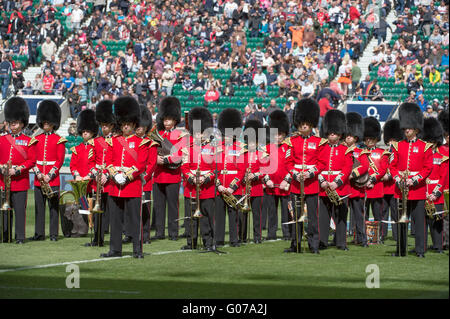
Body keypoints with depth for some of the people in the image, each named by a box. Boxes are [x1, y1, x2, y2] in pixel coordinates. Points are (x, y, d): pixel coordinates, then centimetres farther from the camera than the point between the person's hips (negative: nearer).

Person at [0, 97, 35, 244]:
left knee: (20, 210, -4)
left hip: (20, 181, -3)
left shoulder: (28, 141, 3)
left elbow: (31, 160, -3)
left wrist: (17, 170, -14)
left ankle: (20, 237, 0)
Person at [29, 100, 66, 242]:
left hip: (53, 178, -3)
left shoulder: (59, 140, 1)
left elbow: (60, 160, -4)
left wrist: (50, 175, -13)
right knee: (39, 206, 4)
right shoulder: (36, 139, 11)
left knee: (53, 206, -1)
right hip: (38, 178, 3)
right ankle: (39, 233, 8)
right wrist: (38, 173, -7)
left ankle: (54, 234, 2)